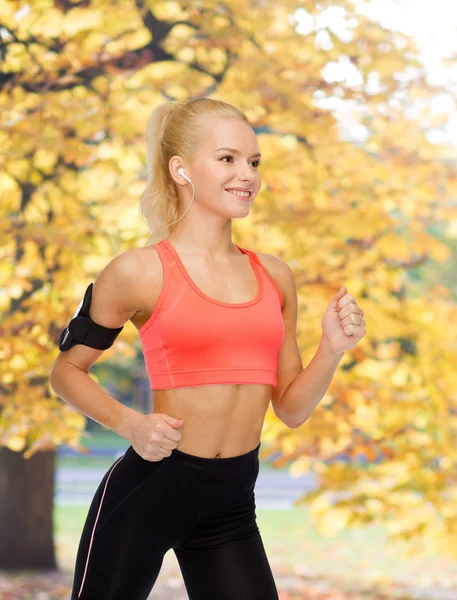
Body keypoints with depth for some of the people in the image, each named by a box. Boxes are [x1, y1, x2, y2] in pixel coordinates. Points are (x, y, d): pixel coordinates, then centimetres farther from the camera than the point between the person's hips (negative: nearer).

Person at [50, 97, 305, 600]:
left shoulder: (274, 277, 9)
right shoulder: (139, 272, -6)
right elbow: (67, 371, 3)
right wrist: (130, 424, -13)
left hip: (232, 503, 4)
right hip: (151, 484, -4)